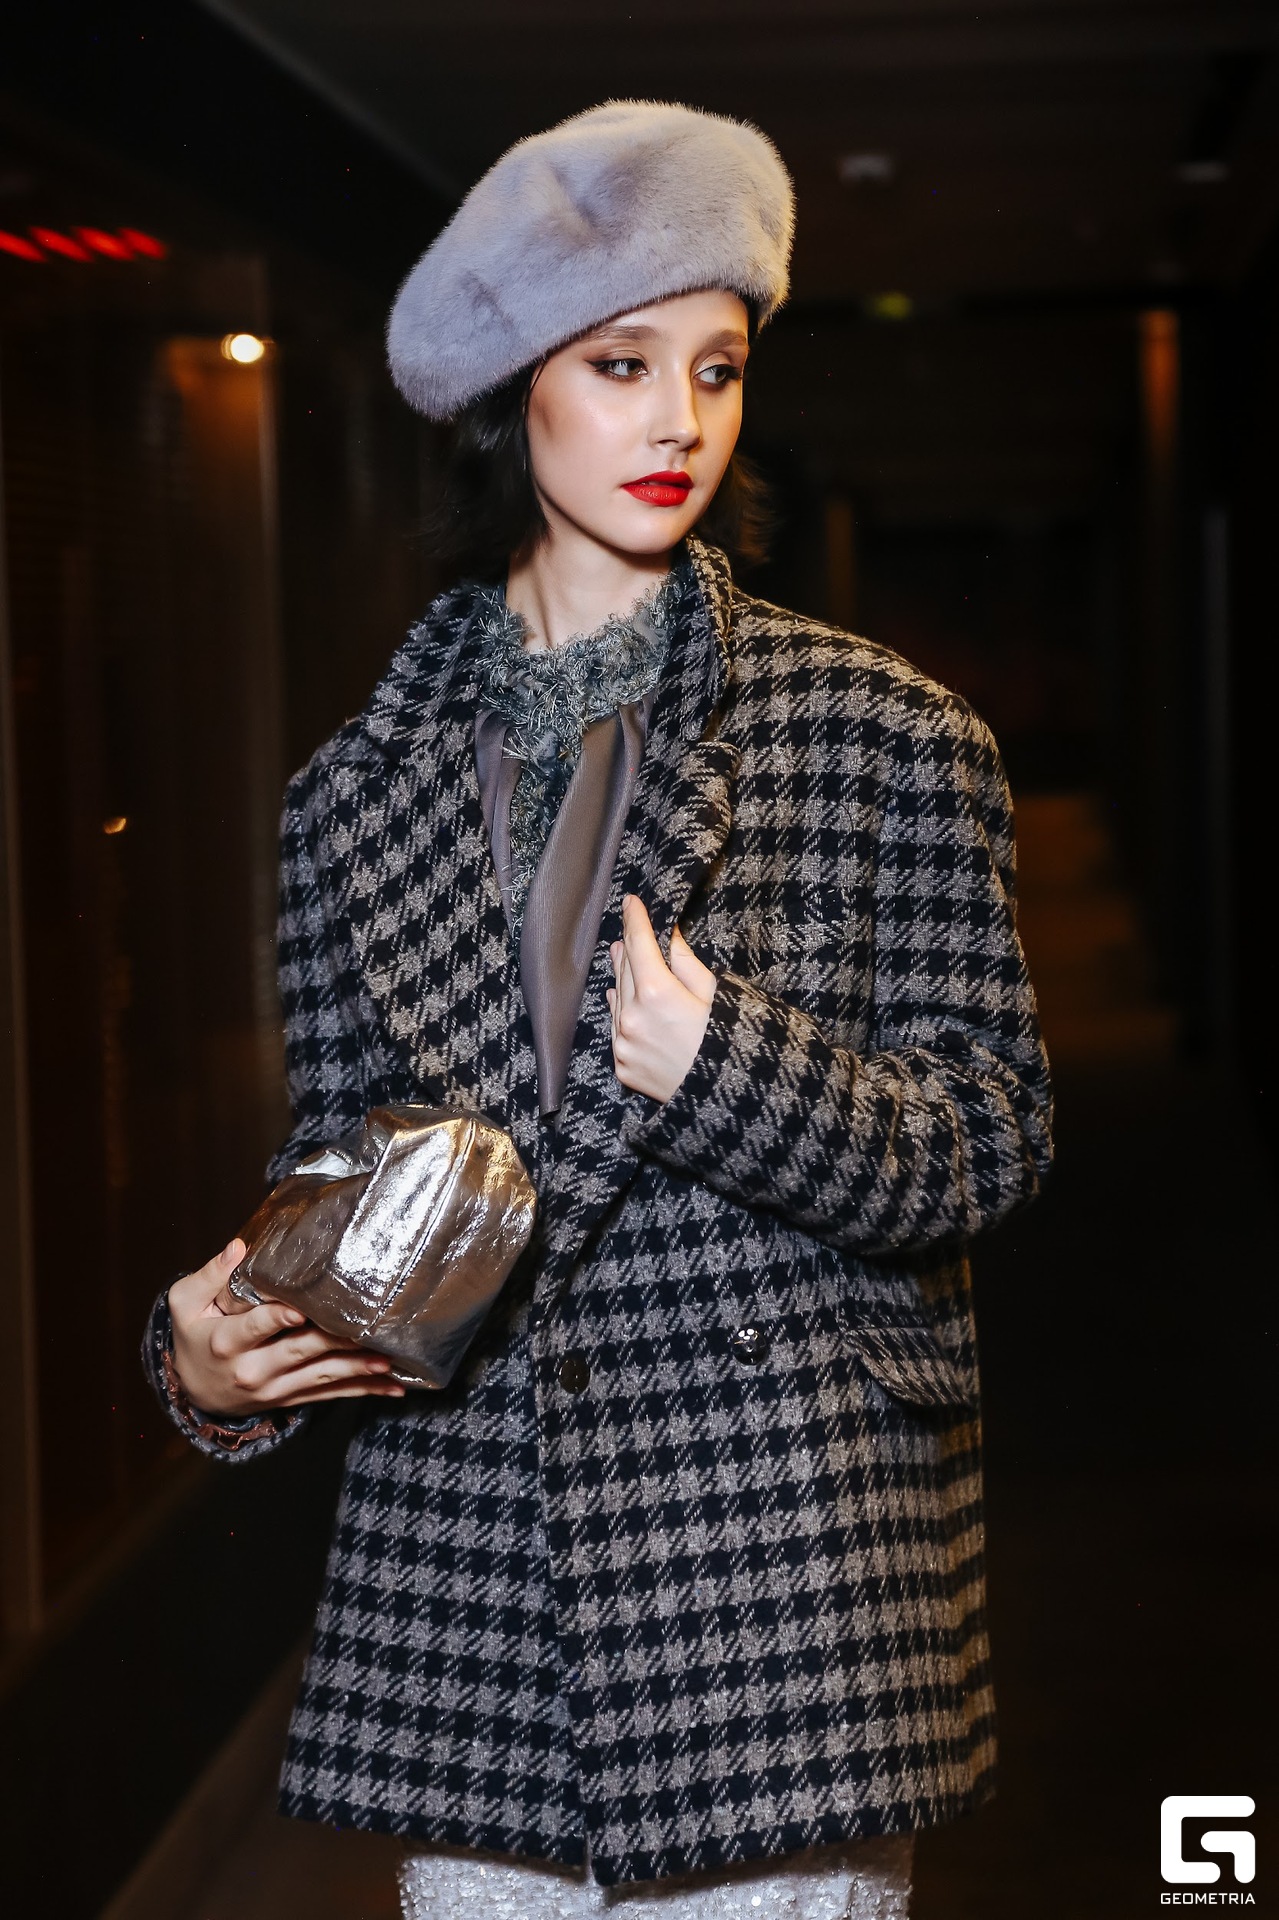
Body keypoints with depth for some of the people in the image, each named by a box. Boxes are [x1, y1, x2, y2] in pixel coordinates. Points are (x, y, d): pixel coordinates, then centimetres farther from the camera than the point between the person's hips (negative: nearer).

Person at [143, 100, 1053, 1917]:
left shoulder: (881, 732, 0)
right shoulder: (366, 785, 9)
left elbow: (990, 1137, -1)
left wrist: (735, 1069, -18)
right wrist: (211, 1355, -3)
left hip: (783, 1564, -2)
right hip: (464, 1566, 3)